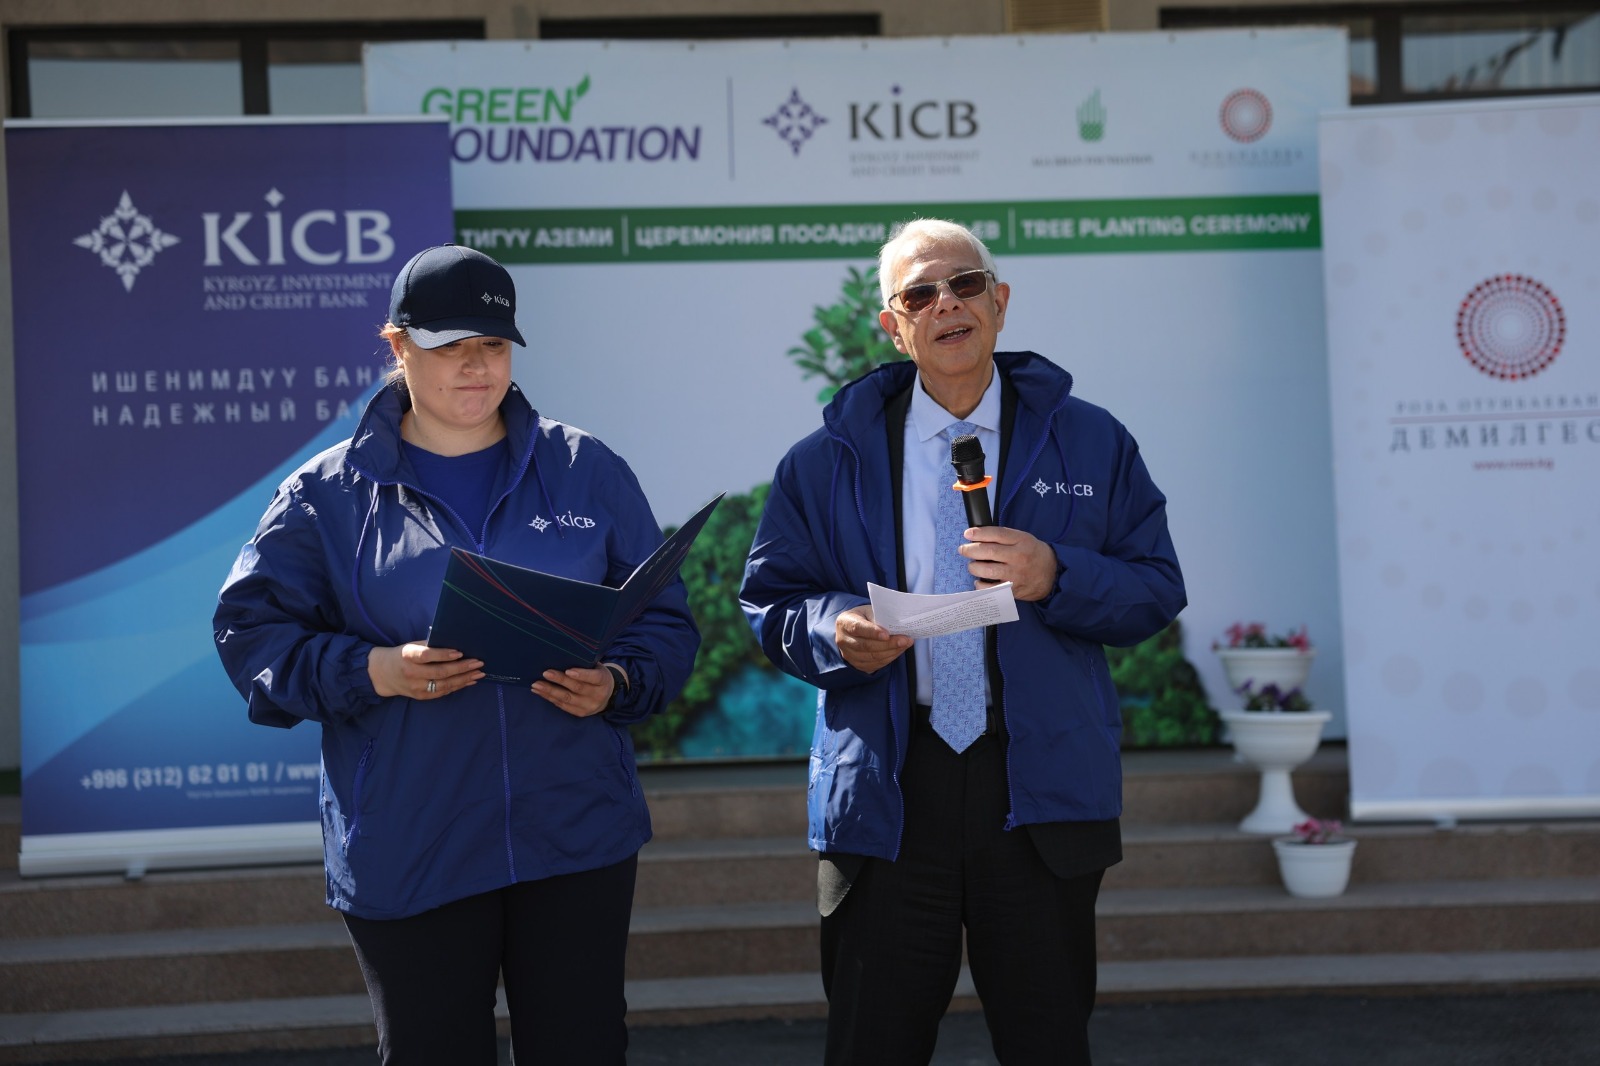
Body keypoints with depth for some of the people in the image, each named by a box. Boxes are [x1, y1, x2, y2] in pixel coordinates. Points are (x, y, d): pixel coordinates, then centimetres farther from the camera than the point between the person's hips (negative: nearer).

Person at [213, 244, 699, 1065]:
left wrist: (617, 683, -13)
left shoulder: (587, 471, 7)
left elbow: (665, 623, 8)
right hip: (407, 862, -1)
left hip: (577, 838, 1)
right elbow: (253, 633, -1)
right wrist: (372, 671, -16)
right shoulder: (329, 494, 3)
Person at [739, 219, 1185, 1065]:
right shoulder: (831, 458, 8)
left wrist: (1056, 579, -12)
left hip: (1043, 786, 0)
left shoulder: (1089, 442, 8)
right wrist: (834, 632, -13)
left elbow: (1158, 589, 6)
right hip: (885, 793, 0)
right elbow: (770, 601, 9)